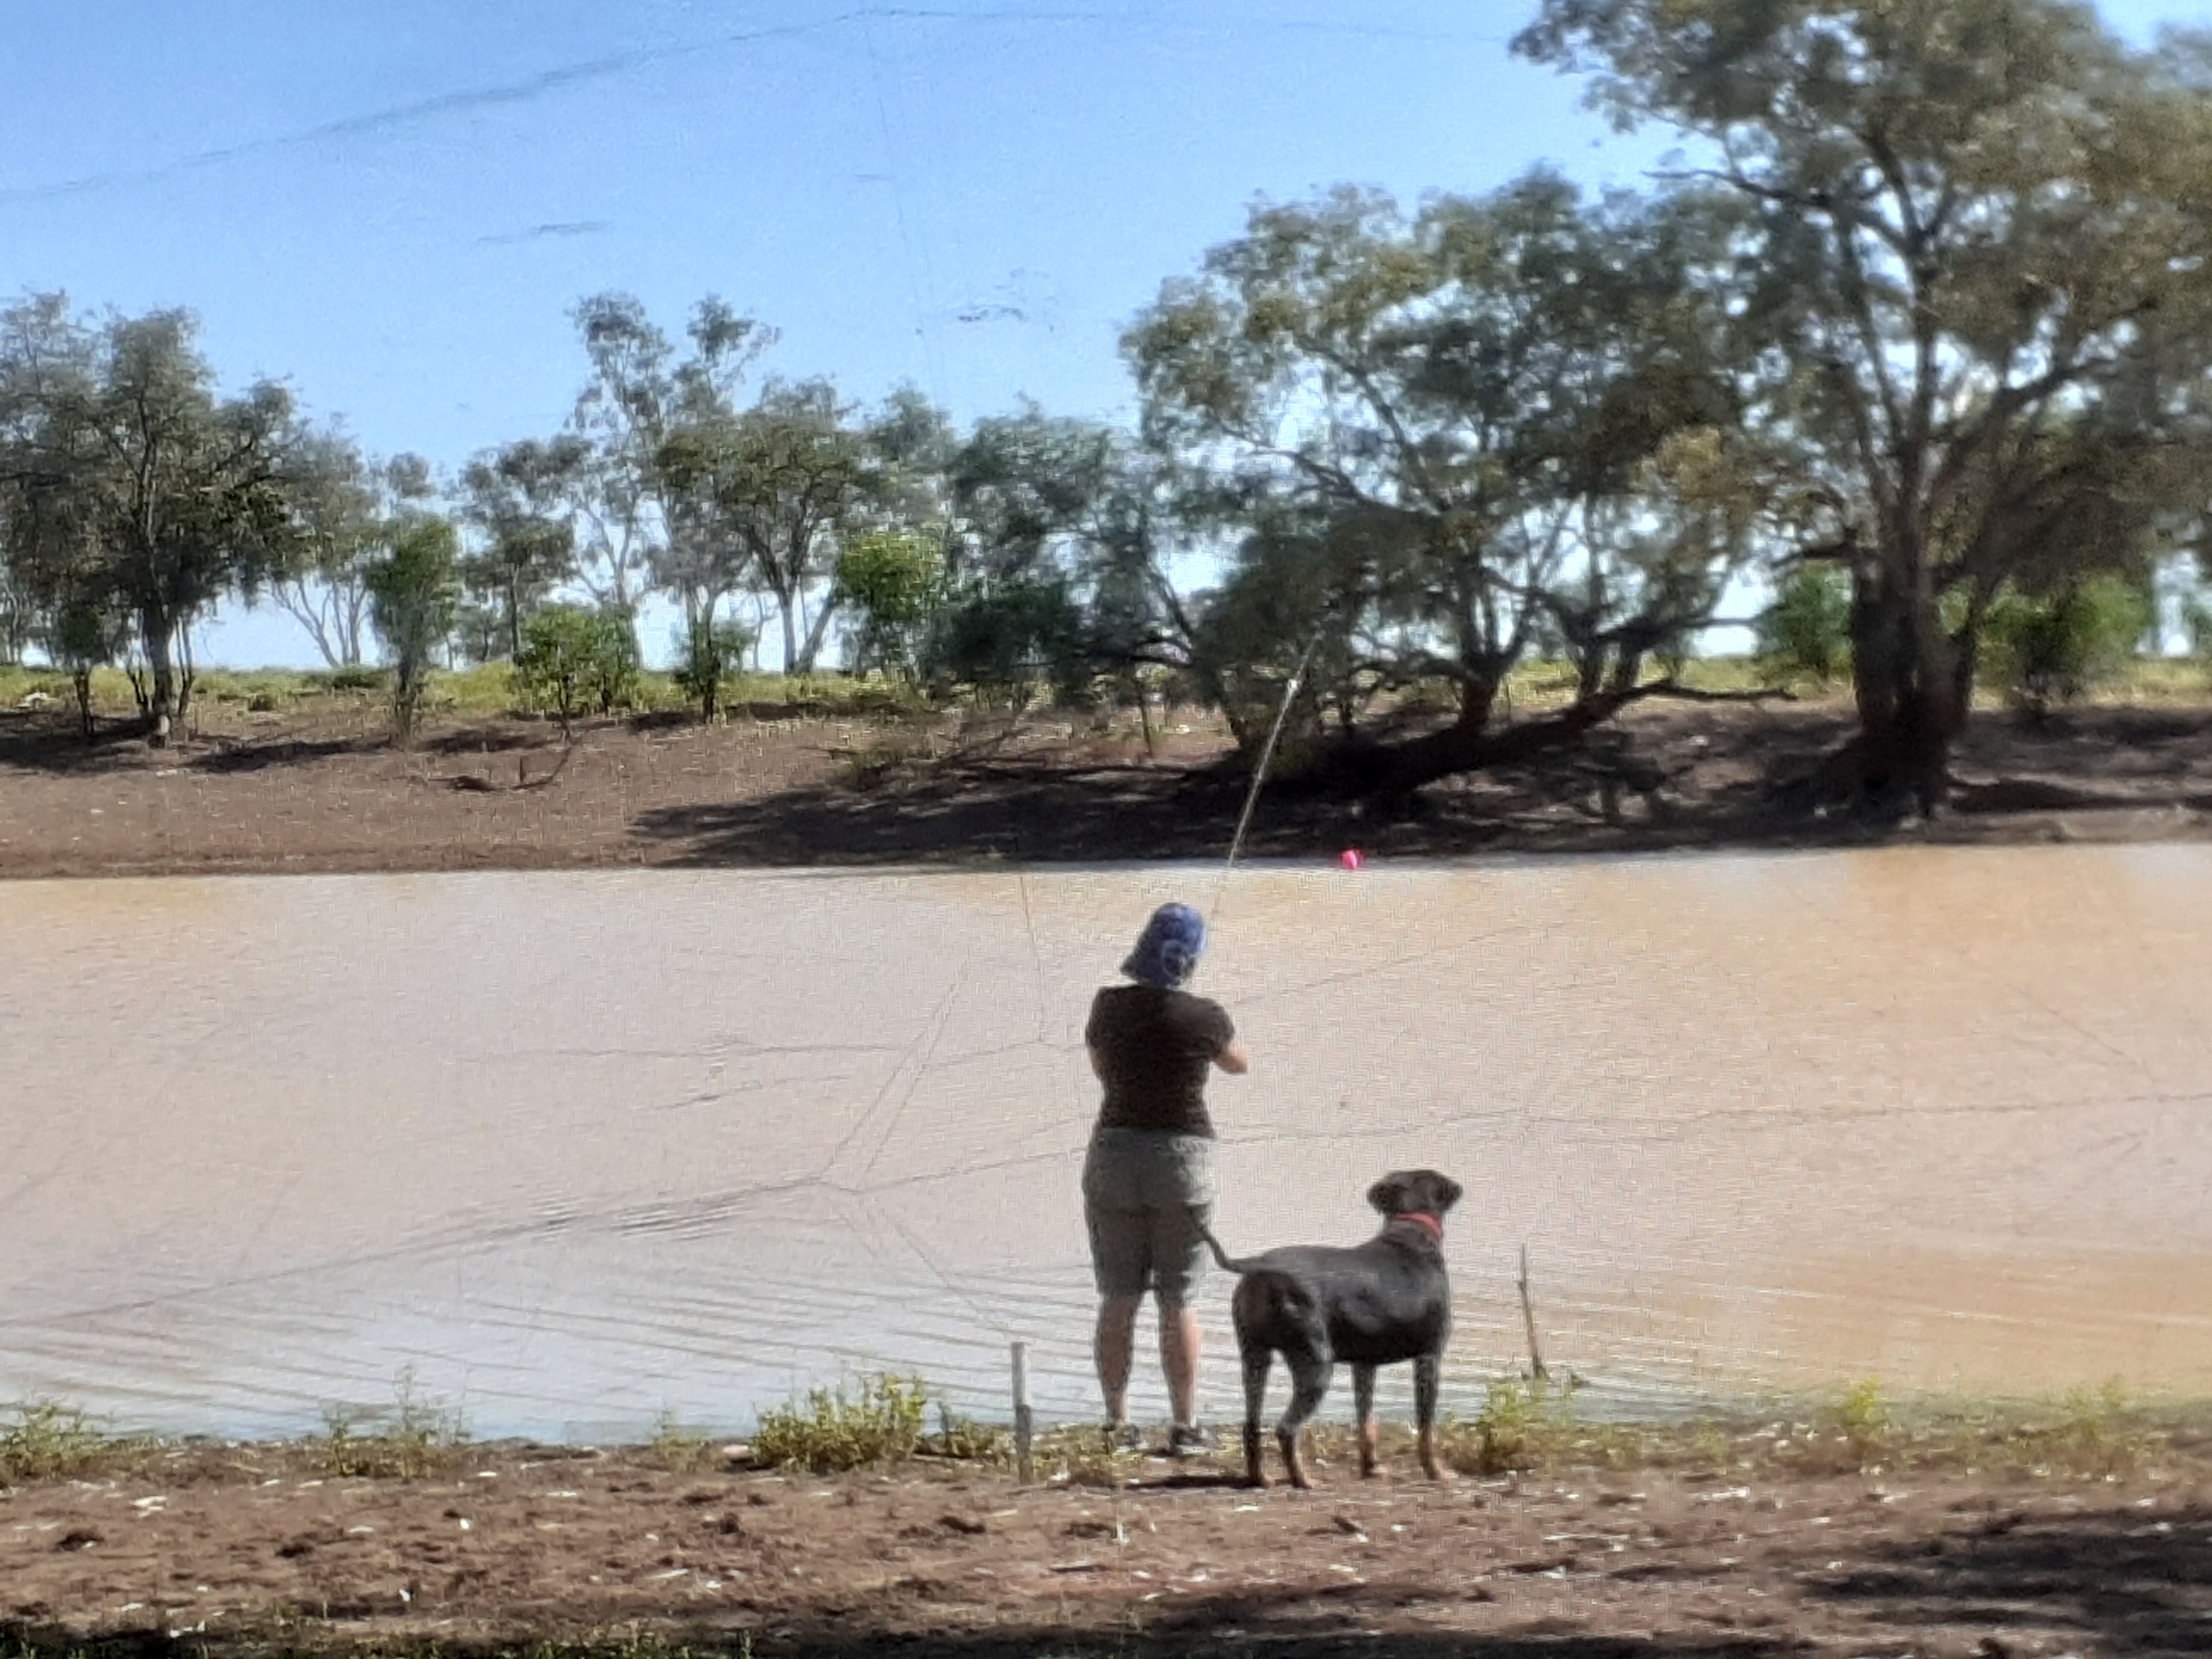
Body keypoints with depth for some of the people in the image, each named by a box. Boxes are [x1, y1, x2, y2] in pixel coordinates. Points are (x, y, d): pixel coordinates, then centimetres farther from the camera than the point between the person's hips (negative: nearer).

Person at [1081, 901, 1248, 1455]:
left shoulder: (1109, 1005, -3)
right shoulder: (1204, 1018, -10)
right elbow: (1239, 1065, 12)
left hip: (1114, 1157, 2)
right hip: (1183, 1160, -2)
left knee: (1119, 1300, 9)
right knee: (1178, 1301, 6)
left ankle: (1118, 1425, 10)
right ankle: (1186, 1426, 8)